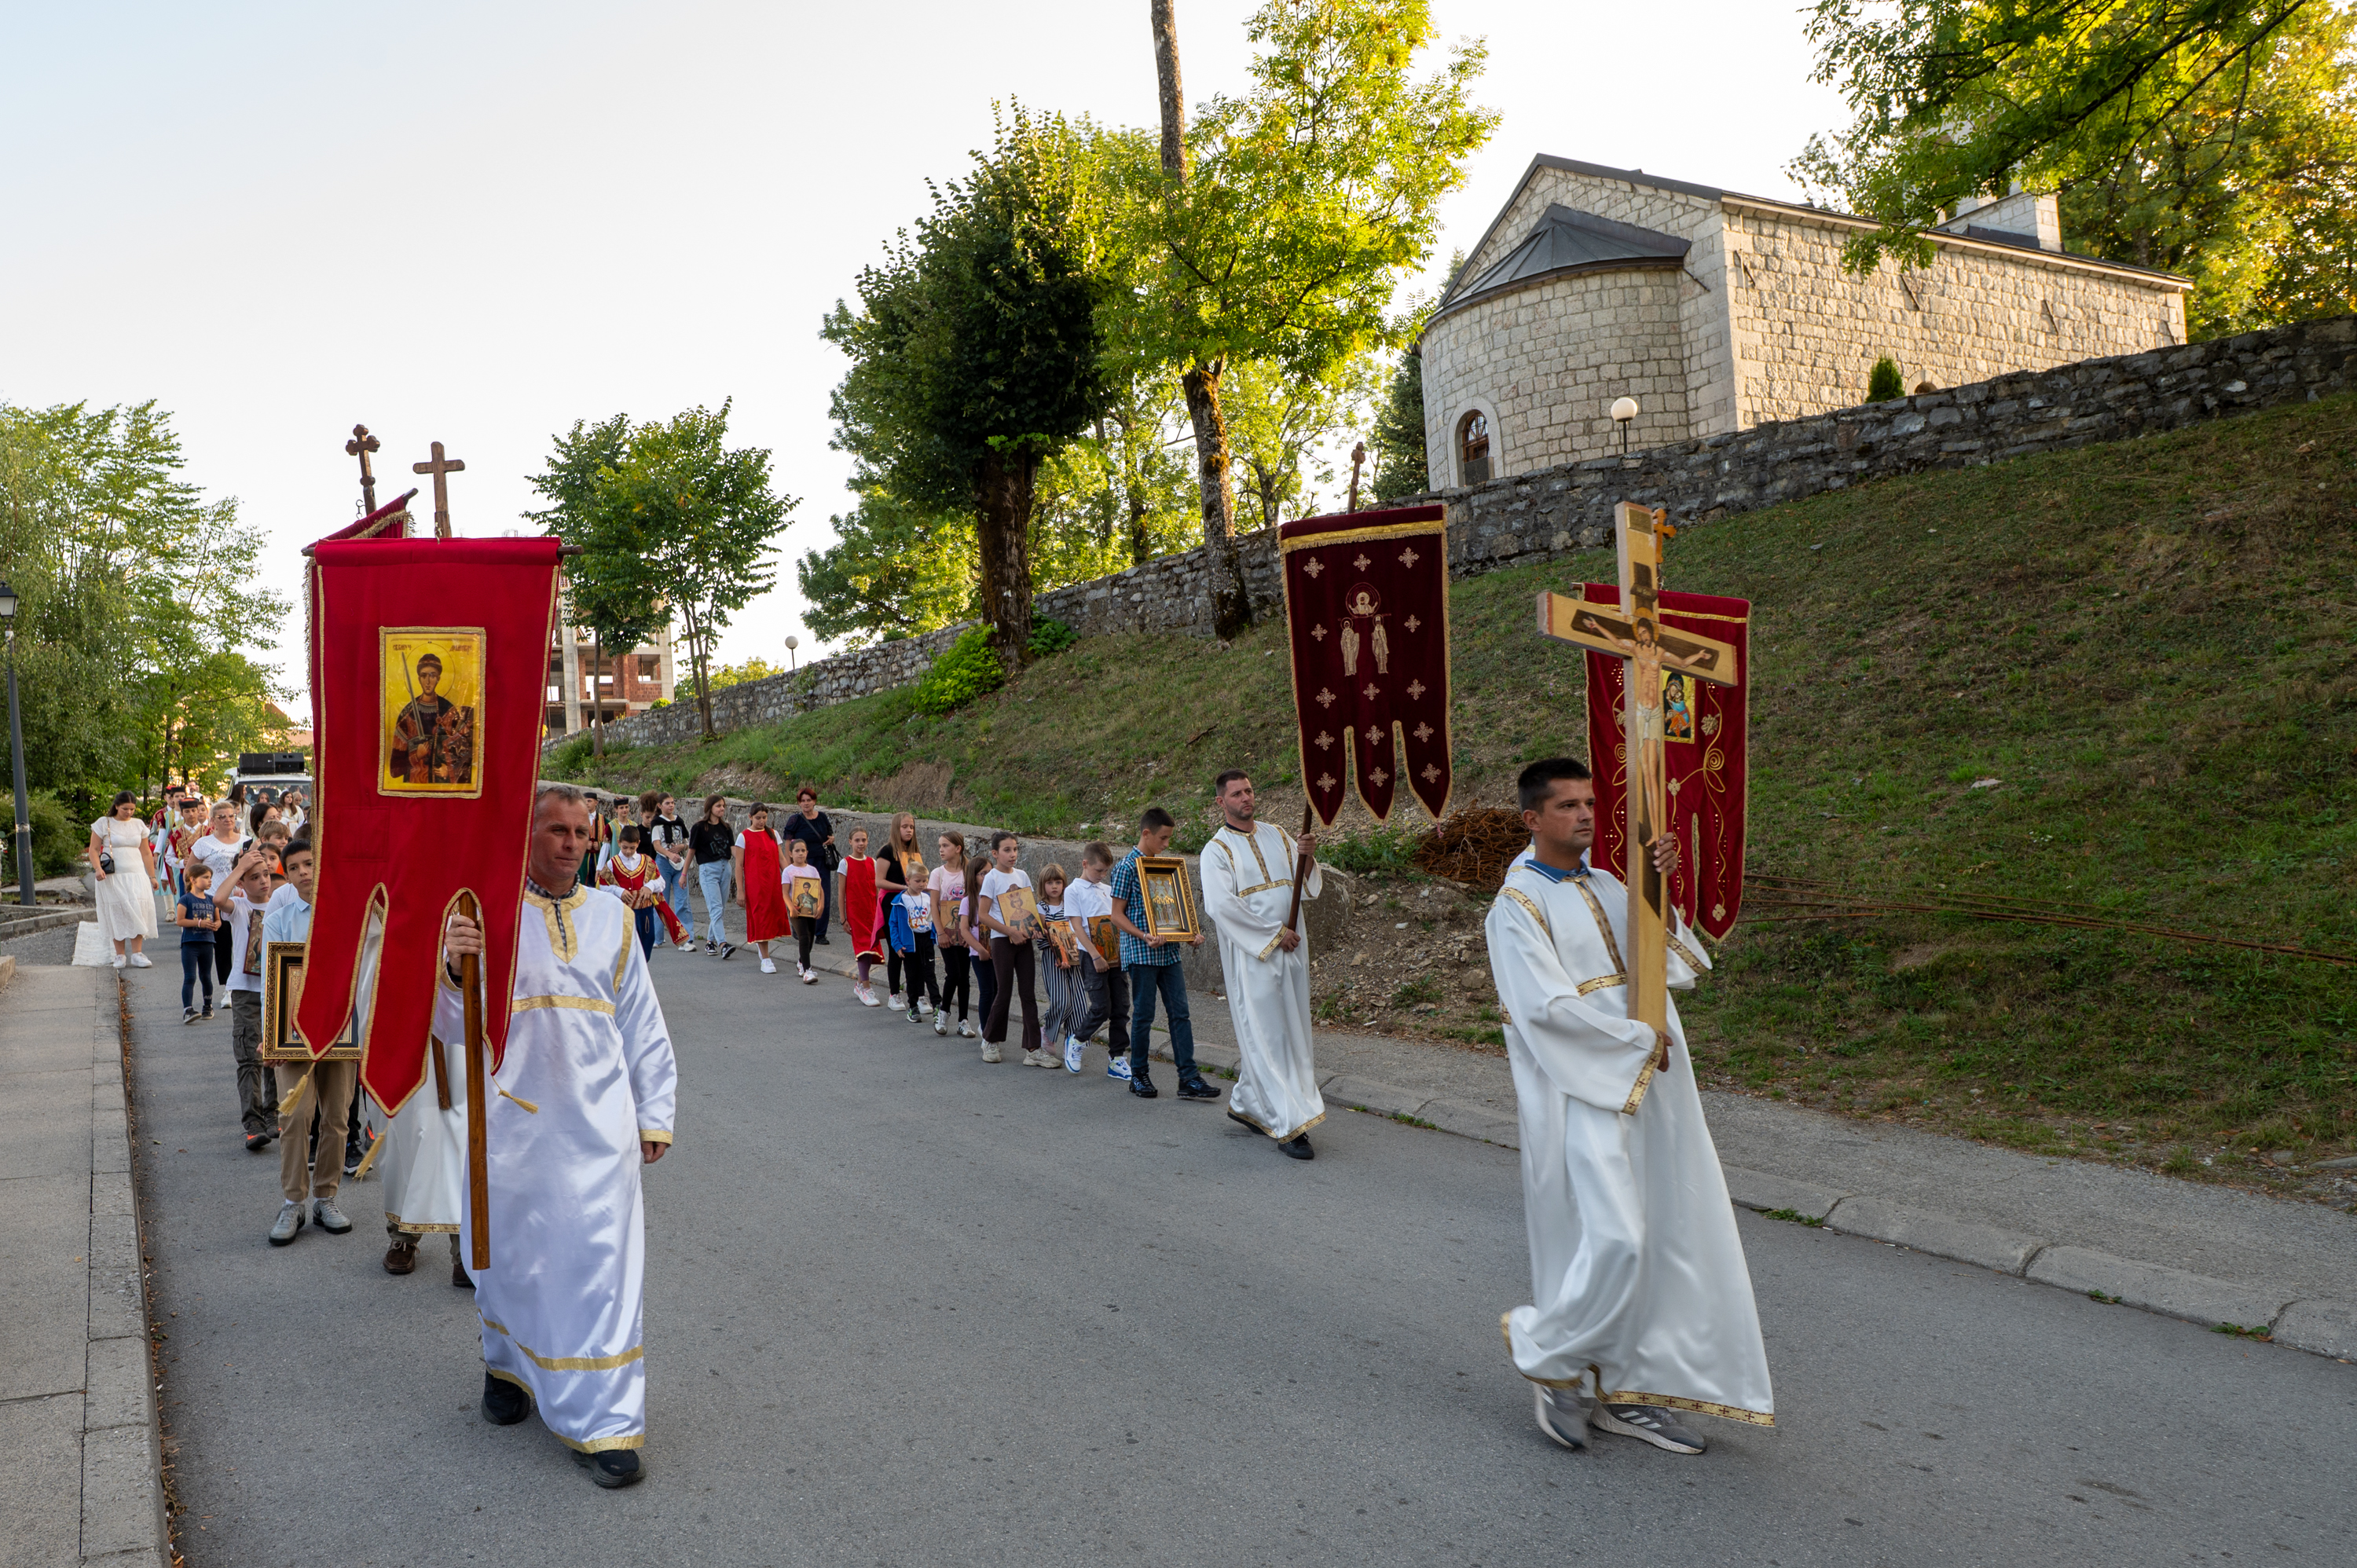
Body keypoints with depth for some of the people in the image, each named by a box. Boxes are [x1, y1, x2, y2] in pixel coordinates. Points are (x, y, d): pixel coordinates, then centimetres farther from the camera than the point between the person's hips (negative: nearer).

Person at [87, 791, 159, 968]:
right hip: (112, 876, -2)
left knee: (138, 911, -10)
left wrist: (152, 876, 15)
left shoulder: (139, 825, 12)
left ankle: (137, 954, -9)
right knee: (117, 913, -2)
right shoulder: (103, 824, 2)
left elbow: (146, 853, 16)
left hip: (136, 875, 2)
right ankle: (120, 955, 6)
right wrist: (98, 868, -16)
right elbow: (93, 849, 1)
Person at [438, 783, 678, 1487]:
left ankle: (602, 1423, 5)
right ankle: (508, 1364, 41)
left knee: (601, 1260, -2)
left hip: (598, 1120, 1)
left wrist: (654, 1114, 10)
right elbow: (454, 1024, -7)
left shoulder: (611, 917, 8)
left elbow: (642, 1024, 12)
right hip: (515, 1118, -1)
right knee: (510, 1253, 12)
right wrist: (454, 968, -28)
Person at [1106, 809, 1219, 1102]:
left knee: (1180, 1012, 1)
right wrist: (1144, 936, -22)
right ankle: (1139, 1075, 15)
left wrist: (1191, 934, 6)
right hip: (1141, 953, -6)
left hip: (1169, 950, 6)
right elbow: (1118, 915, -8)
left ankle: (1189, 1078, 1)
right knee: (1144, 1014, 2)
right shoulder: (1127, 866, -7)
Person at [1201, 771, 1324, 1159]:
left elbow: (1307, 888, 11)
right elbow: (1221, 905, -15)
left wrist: (1307, 857, -11)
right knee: (1267, 1037, -6)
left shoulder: (1277, 836, 13)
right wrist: (1273, 933, -16)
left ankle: (1245, 1103, 27)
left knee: (1289, 1031, 11)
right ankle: (1288, 1126, -3)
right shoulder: (1217, 851, -4)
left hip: (1290, 951, 6)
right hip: (1251, 954, -6)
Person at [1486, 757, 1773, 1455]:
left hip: (1646, 1084, 8)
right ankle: (1548, 1353, 12)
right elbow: (1549, 1005, -17)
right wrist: (1641, 1039, -11)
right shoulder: (1516, 905, -9)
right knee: (1612, 1239, -13)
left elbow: (1668, 967, 5)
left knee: (1663, 1235, 8)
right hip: (1580, 1091, -8)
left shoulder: (1607, 886, 14)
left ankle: (1624, 1393, 20)